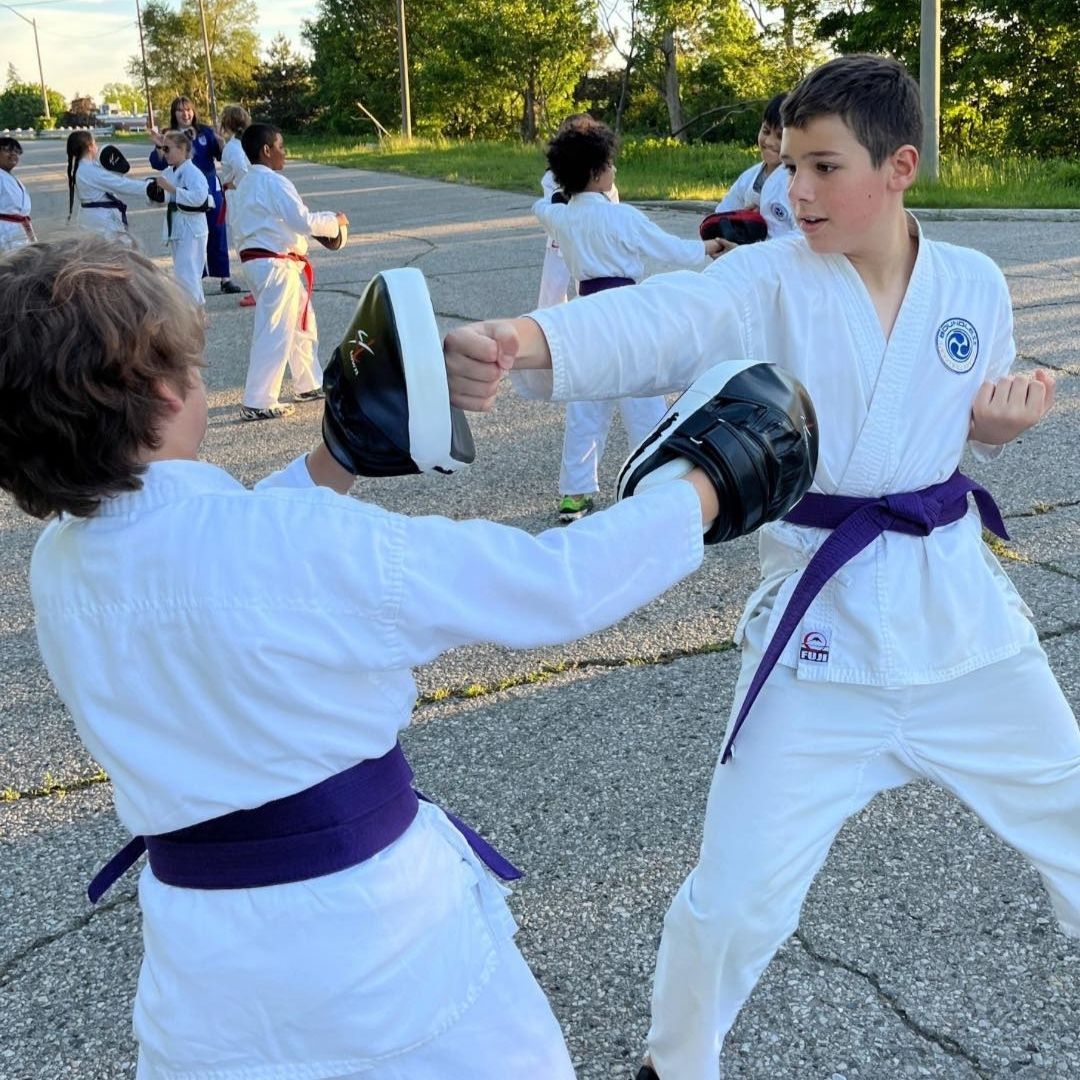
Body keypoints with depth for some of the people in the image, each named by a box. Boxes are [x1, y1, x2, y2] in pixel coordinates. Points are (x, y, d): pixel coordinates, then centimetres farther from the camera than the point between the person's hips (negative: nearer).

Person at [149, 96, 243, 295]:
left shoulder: (205, 132, 4)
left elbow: (223, 154, 1)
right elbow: (159, 164, -4)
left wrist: (221, 141, -19)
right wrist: (159, 147, -22)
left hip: (210, 189, 1)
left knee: (217, 234, 5)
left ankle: (225, 278, 12)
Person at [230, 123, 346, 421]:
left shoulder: (246, 185, 14)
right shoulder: (274, 183, -16)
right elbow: (303, 220, -20)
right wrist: (335, 221, -4)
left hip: (256, 260, 10)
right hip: (277, 265, -10)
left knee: (302, 326, 21)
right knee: (274, 333, -6)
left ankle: (309, 385, 31)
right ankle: (257, 402, -4)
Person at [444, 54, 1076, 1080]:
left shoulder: (974, 285, -2)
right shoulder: (769, 282, -12)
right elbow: (651, 321, -32)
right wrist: (510, 340, -52)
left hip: (959, 609, 3)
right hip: (819, 621, -3)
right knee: (737, 898, 0)